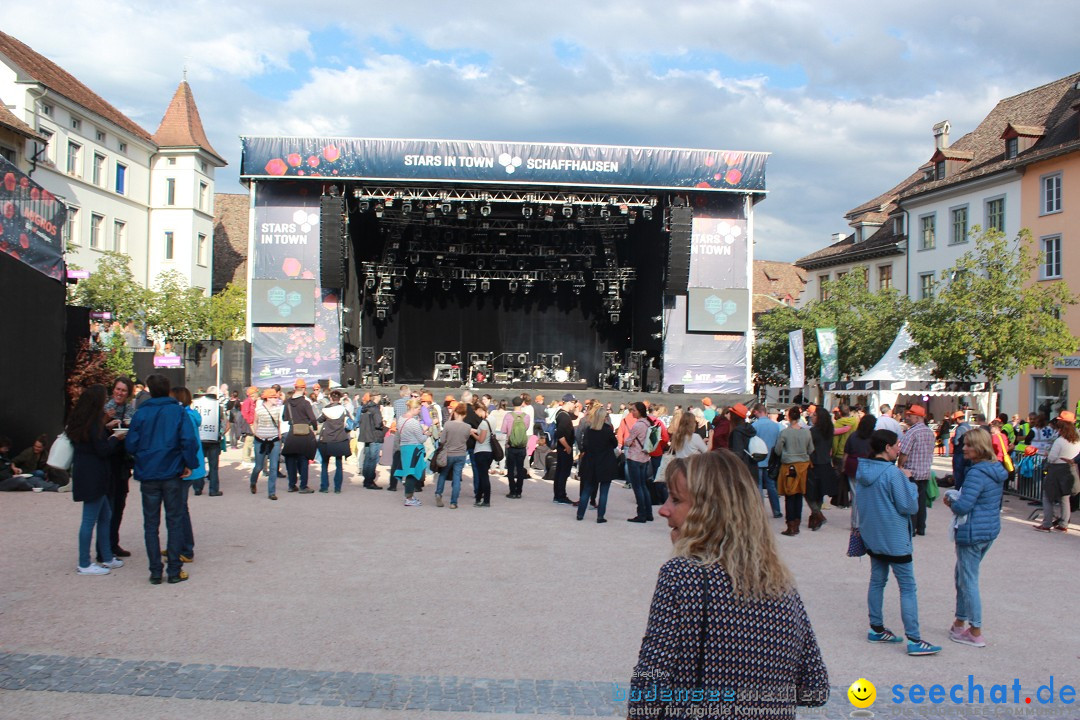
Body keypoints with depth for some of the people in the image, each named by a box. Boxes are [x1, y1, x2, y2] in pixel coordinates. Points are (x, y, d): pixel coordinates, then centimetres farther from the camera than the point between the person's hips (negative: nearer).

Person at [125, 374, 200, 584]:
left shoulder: (141, 413, -1)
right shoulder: (178, 411, -4)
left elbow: (131, 445, -1)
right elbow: (189, 439, -14)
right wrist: (189, 464, -3)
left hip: (148, 475, 1)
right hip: (172, 474, -1)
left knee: (151, 525, 9)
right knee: (174, 522, 8)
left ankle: (155, 572, 9)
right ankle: (174, 571, 8)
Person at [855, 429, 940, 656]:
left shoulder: (862, 470, 3)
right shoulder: (893, 473, -21)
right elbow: (909, 506, -16)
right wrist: (909, 481, -5)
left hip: (872, 537, 8)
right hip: (894, 539, -8)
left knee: (877, 581, 16)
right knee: (908, 588, -2)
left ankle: (876, 629, 23)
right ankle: (914, 639, -1)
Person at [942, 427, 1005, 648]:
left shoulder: (977, 473, -22)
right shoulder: (997, 470, 7)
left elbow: (963, 506, -26)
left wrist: (950, 499, -4)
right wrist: (957, 500, 8)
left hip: (972, 533, -10)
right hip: (991, 529, 10)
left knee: (968, 580, 2)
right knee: (961, 574, 21)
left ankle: (976, 633, 10)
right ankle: (960, 622, 30)